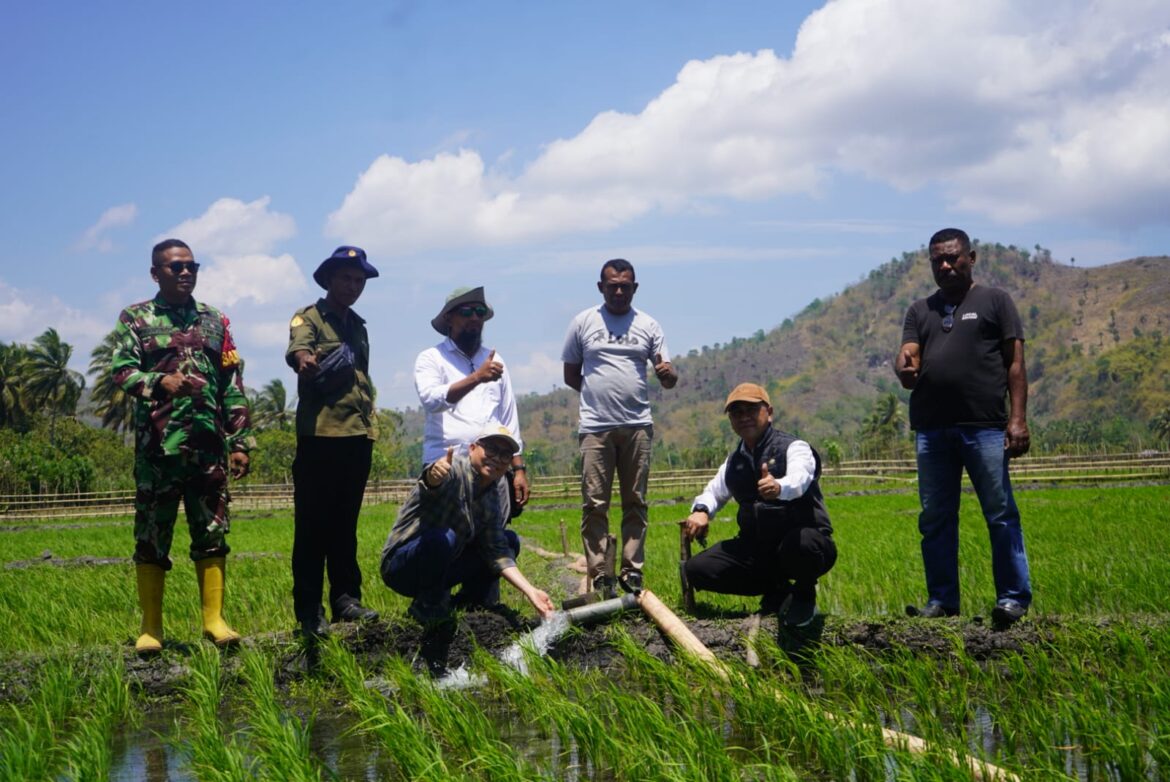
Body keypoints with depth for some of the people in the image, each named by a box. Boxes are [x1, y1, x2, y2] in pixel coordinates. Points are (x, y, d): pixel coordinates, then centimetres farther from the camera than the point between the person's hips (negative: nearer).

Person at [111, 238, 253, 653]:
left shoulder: (215, 321, 14)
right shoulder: (135, 319, 6)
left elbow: (233, 387, 12)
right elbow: (122, 371, -7)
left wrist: (239, 441, 6)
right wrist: (162, 382, -26)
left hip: (208, 444, 3)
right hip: (158, 445, -2)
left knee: (212, 533, 2)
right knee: (152, 536, 1)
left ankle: (214, 618, 8)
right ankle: (151, 627, 6)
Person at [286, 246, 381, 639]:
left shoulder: (358, 326, 20)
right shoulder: (309, 318, -1)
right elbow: (298, 346, -24)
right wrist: (304, 359, -48)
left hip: (358, 435, 6)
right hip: (319, 434, -6)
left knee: (345, 526, 11)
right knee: (312, 527, -4)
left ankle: (346, 599, 15)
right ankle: (309, 611, -2)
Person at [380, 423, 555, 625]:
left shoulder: (492, 500, 3)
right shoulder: (455, 469, -19)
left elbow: (497, 552, 0)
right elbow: (431, 480, -44)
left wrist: (530, 592, -11)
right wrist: (434, 475, -70)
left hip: (442, 567, 8)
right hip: (402, 566, -8)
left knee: (510, 540, 6)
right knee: (443, 538, -38)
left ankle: (468, 600, 9)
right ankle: (427, 604, -13)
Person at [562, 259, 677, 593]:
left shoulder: (648, 326, 8)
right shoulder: (583, 323, 6)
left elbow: (668, 379, 4)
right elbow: (570, 375, 13)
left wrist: (668, 374, -18)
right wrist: (599, 393, 5)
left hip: (637, 426, 1)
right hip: (595, 427, -1)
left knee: (635, 503, 4)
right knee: (594, 504, -3)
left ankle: (632, 572, 8)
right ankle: (597, 575, -1)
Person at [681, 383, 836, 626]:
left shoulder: (793, 447, -9)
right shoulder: (734, 461, 12)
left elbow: (799, 478, -31)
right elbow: (713, 492, 23)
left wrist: (779, 487, -56)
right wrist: (701, 511, -3)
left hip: (804, 538, -6)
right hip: (756, 549, 6)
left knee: (802, 544, -43)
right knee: (696, 570, -8)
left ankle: (805, 595, -4)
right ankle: (776, 591, 11)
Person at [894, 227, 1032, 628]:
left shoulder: (995, 301, 9)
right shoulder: (920, 310, 19)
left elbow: (1015, 363, 3)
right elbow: (907, 358, 8)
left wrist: (1018, 419, -8)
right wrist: (904, 368, -18)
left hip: (985, 428, -4)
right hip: (932, 429, 4)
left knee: (1001, 515, -4)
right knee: (935, 518, 6)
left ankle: (1013, 597, 1)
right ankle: (942, 599, 13)